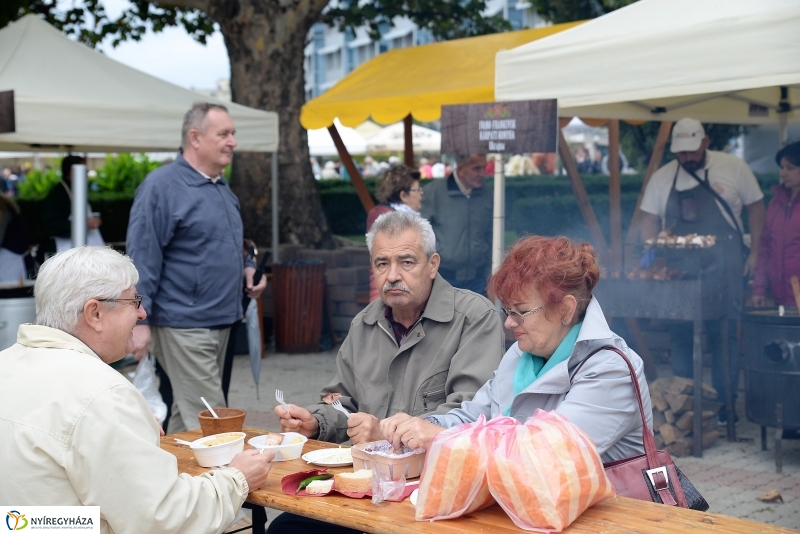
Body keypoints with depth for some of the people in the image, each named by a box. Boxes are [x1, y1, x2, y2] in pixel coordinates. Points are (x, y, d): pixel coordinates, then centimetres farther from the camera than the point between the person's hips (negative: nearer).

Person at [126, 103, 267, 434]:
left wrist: (247, 269, 7)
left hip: (220, 322, 9)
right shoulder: (162, 186, -12)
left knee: (184, 416, 16)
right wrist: (139, 321, -20)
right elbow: (142, 258, -15)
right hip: (184, 326, -9)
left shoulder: (222, 188, 15)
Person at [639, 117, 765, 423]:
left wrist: (755, 252, -1)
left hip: (722, 269, -2)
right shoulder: (662, 178, 7)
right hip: (678, 270, 3)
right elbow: (649, 220, 10)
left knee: (723, 334, -1)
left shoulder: (734, 168, 1)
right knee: (679, 335, 5)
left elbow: (755, 207, 6)